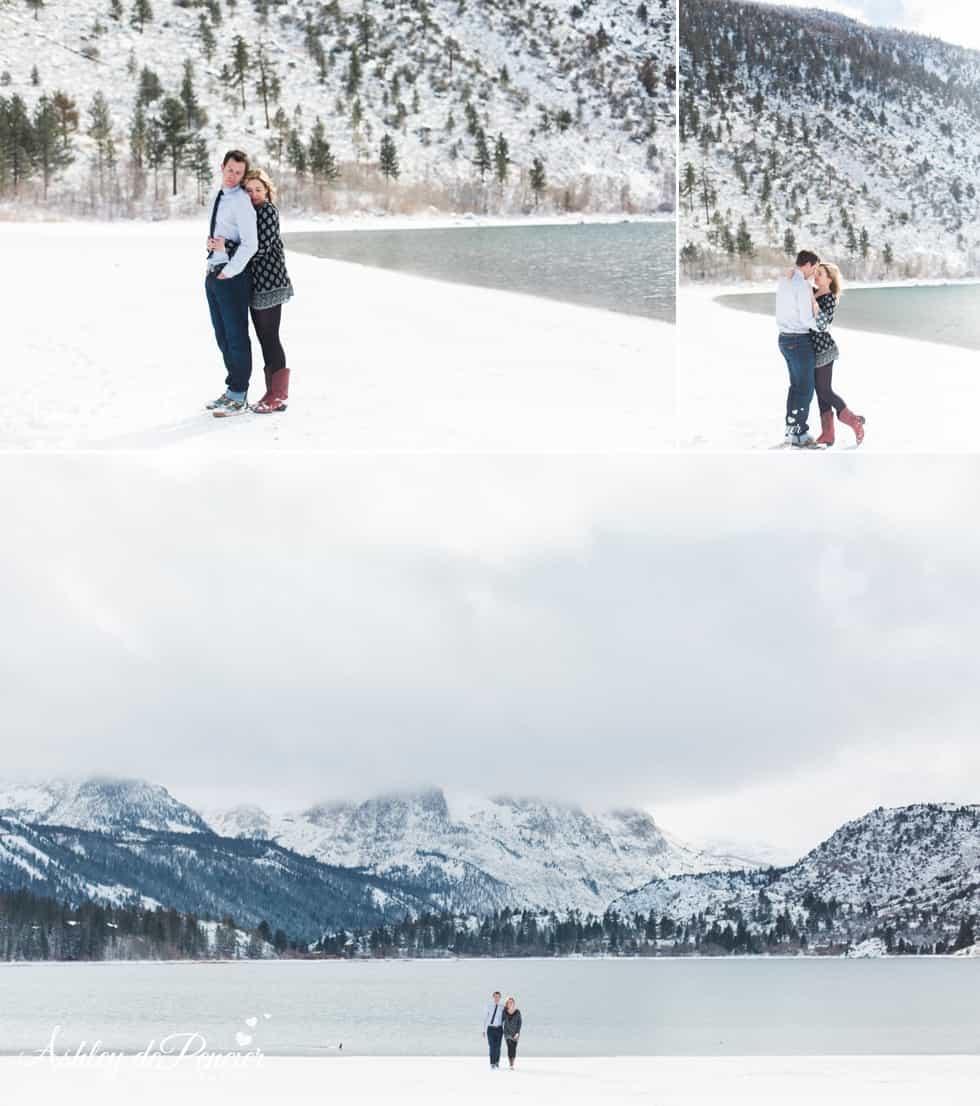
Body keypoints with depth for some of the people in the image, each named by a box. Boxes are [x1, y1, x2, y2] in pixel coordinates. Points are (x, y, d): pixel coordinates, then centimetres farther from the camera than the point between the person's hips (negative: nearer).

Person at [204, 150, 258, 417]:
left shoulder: (241, 202, -12)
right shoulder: (219, 198, 15)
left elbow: (250, 244, -21)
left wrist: (229, 272, -16)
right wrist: (211, 242, 2)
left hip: (232, 276, -9)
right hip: (213, 274, 9)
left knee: (236, 335, -3)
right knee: (222, 335, 15)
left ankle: (238, 395, 3)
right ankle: (233, 390, 25)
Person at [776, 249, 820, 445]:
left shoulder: (782, 281, 8)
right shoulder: (802, 285, -21)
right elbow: (806, 320, -22)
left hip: (785, 339, 9)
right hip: (800, 342, -9)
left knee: (796, 385, 19)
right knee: (805, 389, -1)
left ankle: (791, 429, 24)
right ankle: (799, 434, 2)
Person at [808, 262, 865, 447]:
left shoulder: (830, 299, -16)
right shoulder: (813, 293, 8)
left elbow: (821, 324, -28)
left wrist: (812, 299, -29)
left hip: (823, 349, -8)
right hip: (813, 348, 8)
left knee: (825, 392, -4)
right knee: (821, 392, 8)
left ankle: (854, 421, 12)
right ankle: (827, 435, 11)